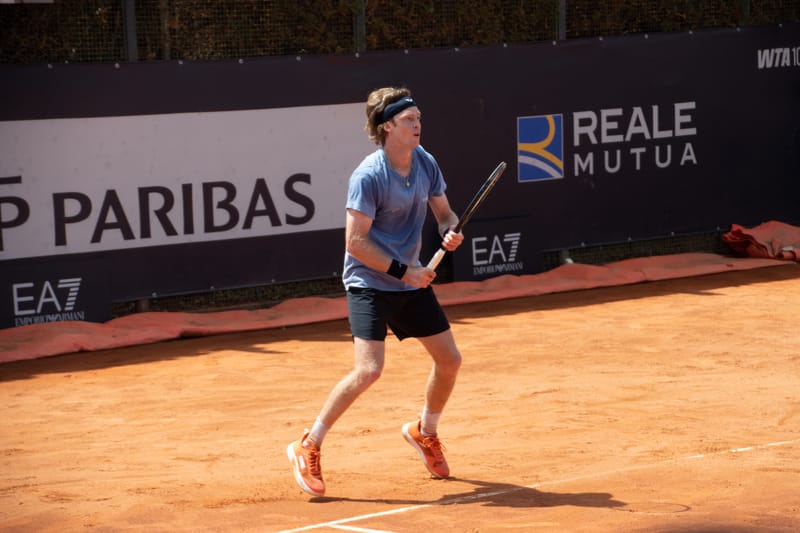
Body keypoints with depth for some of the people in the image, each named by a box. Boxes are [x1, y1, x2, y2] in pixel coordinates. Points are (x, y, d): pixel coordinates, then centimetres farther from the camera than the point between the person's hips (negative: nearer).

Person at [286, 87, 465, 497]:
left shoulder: (425, 164, 1)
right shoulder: (368, 177, -20)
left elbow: (443, 211, 14)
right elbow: (356, 241, -21)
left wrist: (451, 231, -9)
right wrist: (402, 271, -21)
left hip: (412, 281, 8)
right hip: (369, 283, -7)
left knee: (449, 359, 11)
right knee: (369, 370, -21)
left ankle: (424, 431, 37)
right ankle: (308, 448, -9)